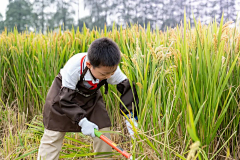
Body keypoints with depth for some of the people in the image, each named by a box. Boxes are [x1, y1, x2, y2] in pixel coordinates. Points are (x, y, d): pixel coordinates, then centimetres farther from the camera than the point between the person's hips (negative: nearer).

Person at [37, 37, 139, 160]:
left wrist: (131, 117, -26)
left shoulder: (111, 68, -29)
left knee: (103, 130, -3)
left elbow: (127, 88, -19)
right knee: (53, 134, -3)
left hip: (91, 96, 4)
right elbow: (66, 99, -32)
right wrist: (82, 121, -37)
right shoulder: (73, 68, -39)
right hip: (64, 93, -3)